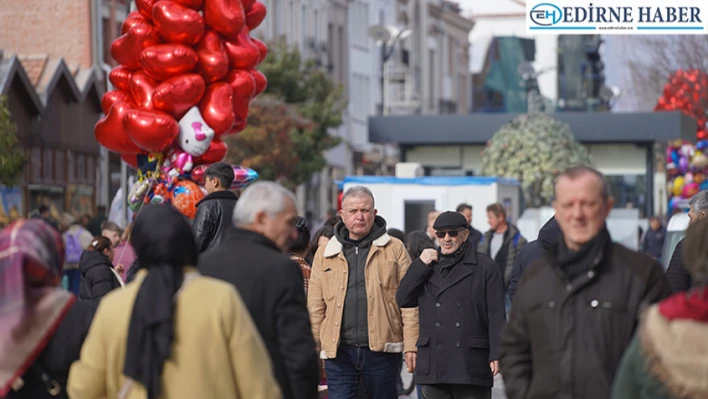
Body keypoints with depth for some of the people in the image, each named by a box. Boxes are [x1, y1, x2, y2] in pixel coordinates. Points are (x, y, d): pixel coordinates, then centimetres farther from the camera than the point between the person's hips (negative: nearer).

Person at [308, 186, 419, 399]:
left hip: (381, 349, -1)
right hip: (339, 350, 1)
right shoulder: (325, 253, 9)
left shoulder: (394, 249, 4)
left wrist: (411, 346, -7)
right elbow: (315, 307, 9)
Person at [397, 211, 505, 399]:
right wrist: (420, 265, -1)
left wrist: (496, 354, -12)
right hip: (434, 366, 4)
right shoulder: (429, 267, 17)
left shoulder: (485, 267, 2)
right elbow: (402, 299, 6)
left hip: (471, 364, -4)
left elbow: (496, 315, -3)